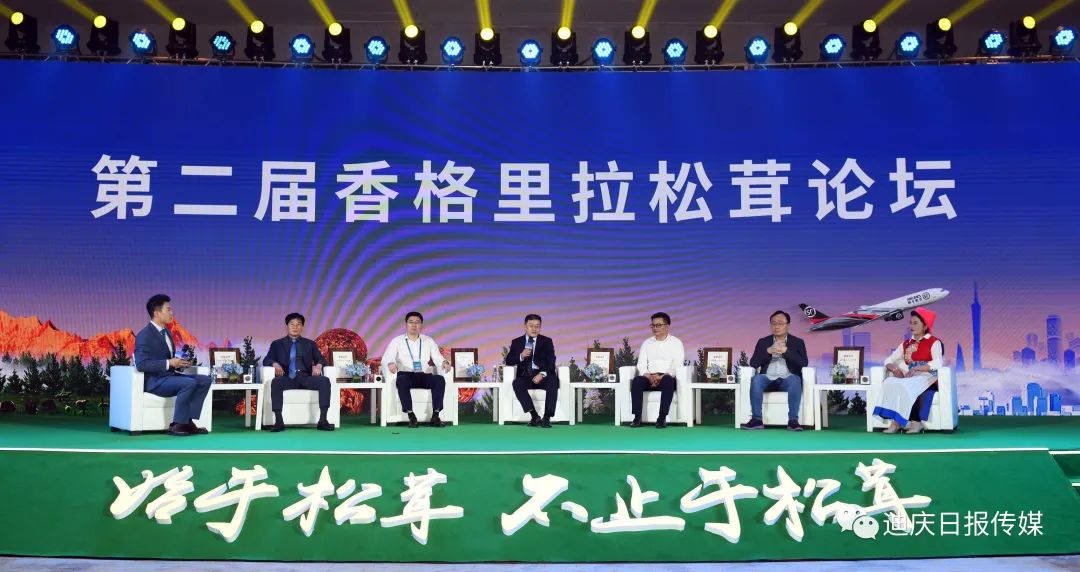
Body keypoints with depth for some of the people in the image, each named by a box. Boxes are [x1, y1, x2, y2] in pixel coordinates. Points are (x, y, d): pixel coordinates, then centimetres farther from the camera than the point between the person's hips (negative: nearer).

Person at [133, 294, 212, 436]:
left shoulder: (166, 332, 16)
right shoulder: (145, 335, -13)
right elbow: (141, 364, -23)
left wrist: (179, 362, 3)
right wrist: (169, 363, -24)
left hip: (169, 375, 9)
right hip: (154, 380, -9)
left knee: (205, 380, -6)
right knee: (190, 383, -30)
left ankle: (188, 421, -10)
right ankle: (177, 424, -20)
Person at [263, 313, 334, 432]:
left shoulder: (310, 344, 23)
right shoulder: (277, 344, 20)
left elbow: (321, 359, 16)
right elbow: (266, 360, 9)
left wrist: (318, 365, -9)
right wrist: (275, 364, -14)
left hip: (305, 377, 1)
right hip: (288, 378, -1)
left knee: (325, 381, -29)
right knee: (275, 382, -37)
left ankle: (323, 420, -32)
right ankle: (278, 421, -37)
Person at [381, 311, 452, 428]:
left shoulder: (428, 341, 18)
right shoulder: (397, 341, 11)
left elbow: (437, 357, 8)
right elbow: (386, 357, -3)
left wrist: (444, 363, -18)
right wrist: (390, 364, -29)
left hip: (425, 376, 2)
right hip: (406, 375, -2)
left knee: (440, 379, -30)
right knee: (401, 380, -38)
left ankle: (435, 416, -31)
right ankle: (411, 416, -35)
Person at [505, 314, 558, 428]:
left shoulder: (547, 341, 10)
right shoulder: (516, 342, 13)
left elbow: (551, 362, -1)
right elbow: (508, 361, 6)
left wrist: (542, 374, -21)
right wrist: (521, 356, -14)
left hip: (542, 376, -1)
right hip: (525, 376, 1)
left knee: (553, 381, -33)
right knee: (517, 383, -32)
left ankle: (547, 417, -36)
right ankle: (534, 416, -35)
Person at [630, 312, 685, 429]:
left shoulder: (676, 343, 8)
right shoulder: (647, 343, 17)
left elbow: (677, 365, -4)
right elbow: (641, 365, 8)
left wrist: (662, 377, -20)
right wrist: (649, 376, -14)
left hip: (667, 378, -3)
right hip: (649, 378, 3)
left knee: (667, 380, -39)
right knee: (637, 381, -30)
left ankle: (662, 417, -38)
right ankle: (637, 417, -31)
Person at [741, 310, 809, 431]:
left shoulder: (797, 342, 13)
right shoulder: (763, 342, 15)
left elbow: (804, 363, -3)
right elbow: (753, 363, 4)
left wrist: (786, 351, -14)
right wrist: (768, 351, -11)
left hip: (787, 379, -1)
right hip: (768, 379, 1)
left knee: (795, 379, -35)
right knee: (756, 379, -32)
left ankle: (793, 420, -35)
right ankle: (757, 419, -32)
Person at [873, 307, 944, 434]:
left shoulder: (934, 342, 3)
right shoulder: (906, 344, 20)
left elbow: (937, 363, -15)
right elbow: (888, 361, 15)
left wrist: (916, 368, -25)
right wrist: (894, 368, -8)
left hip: (927, 378, -5)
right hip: (910, 377, 5)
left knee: (908, 387, -37)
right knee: (890, 383, -27)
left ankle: (916, 422, -27)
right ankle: (895, 421, -33)